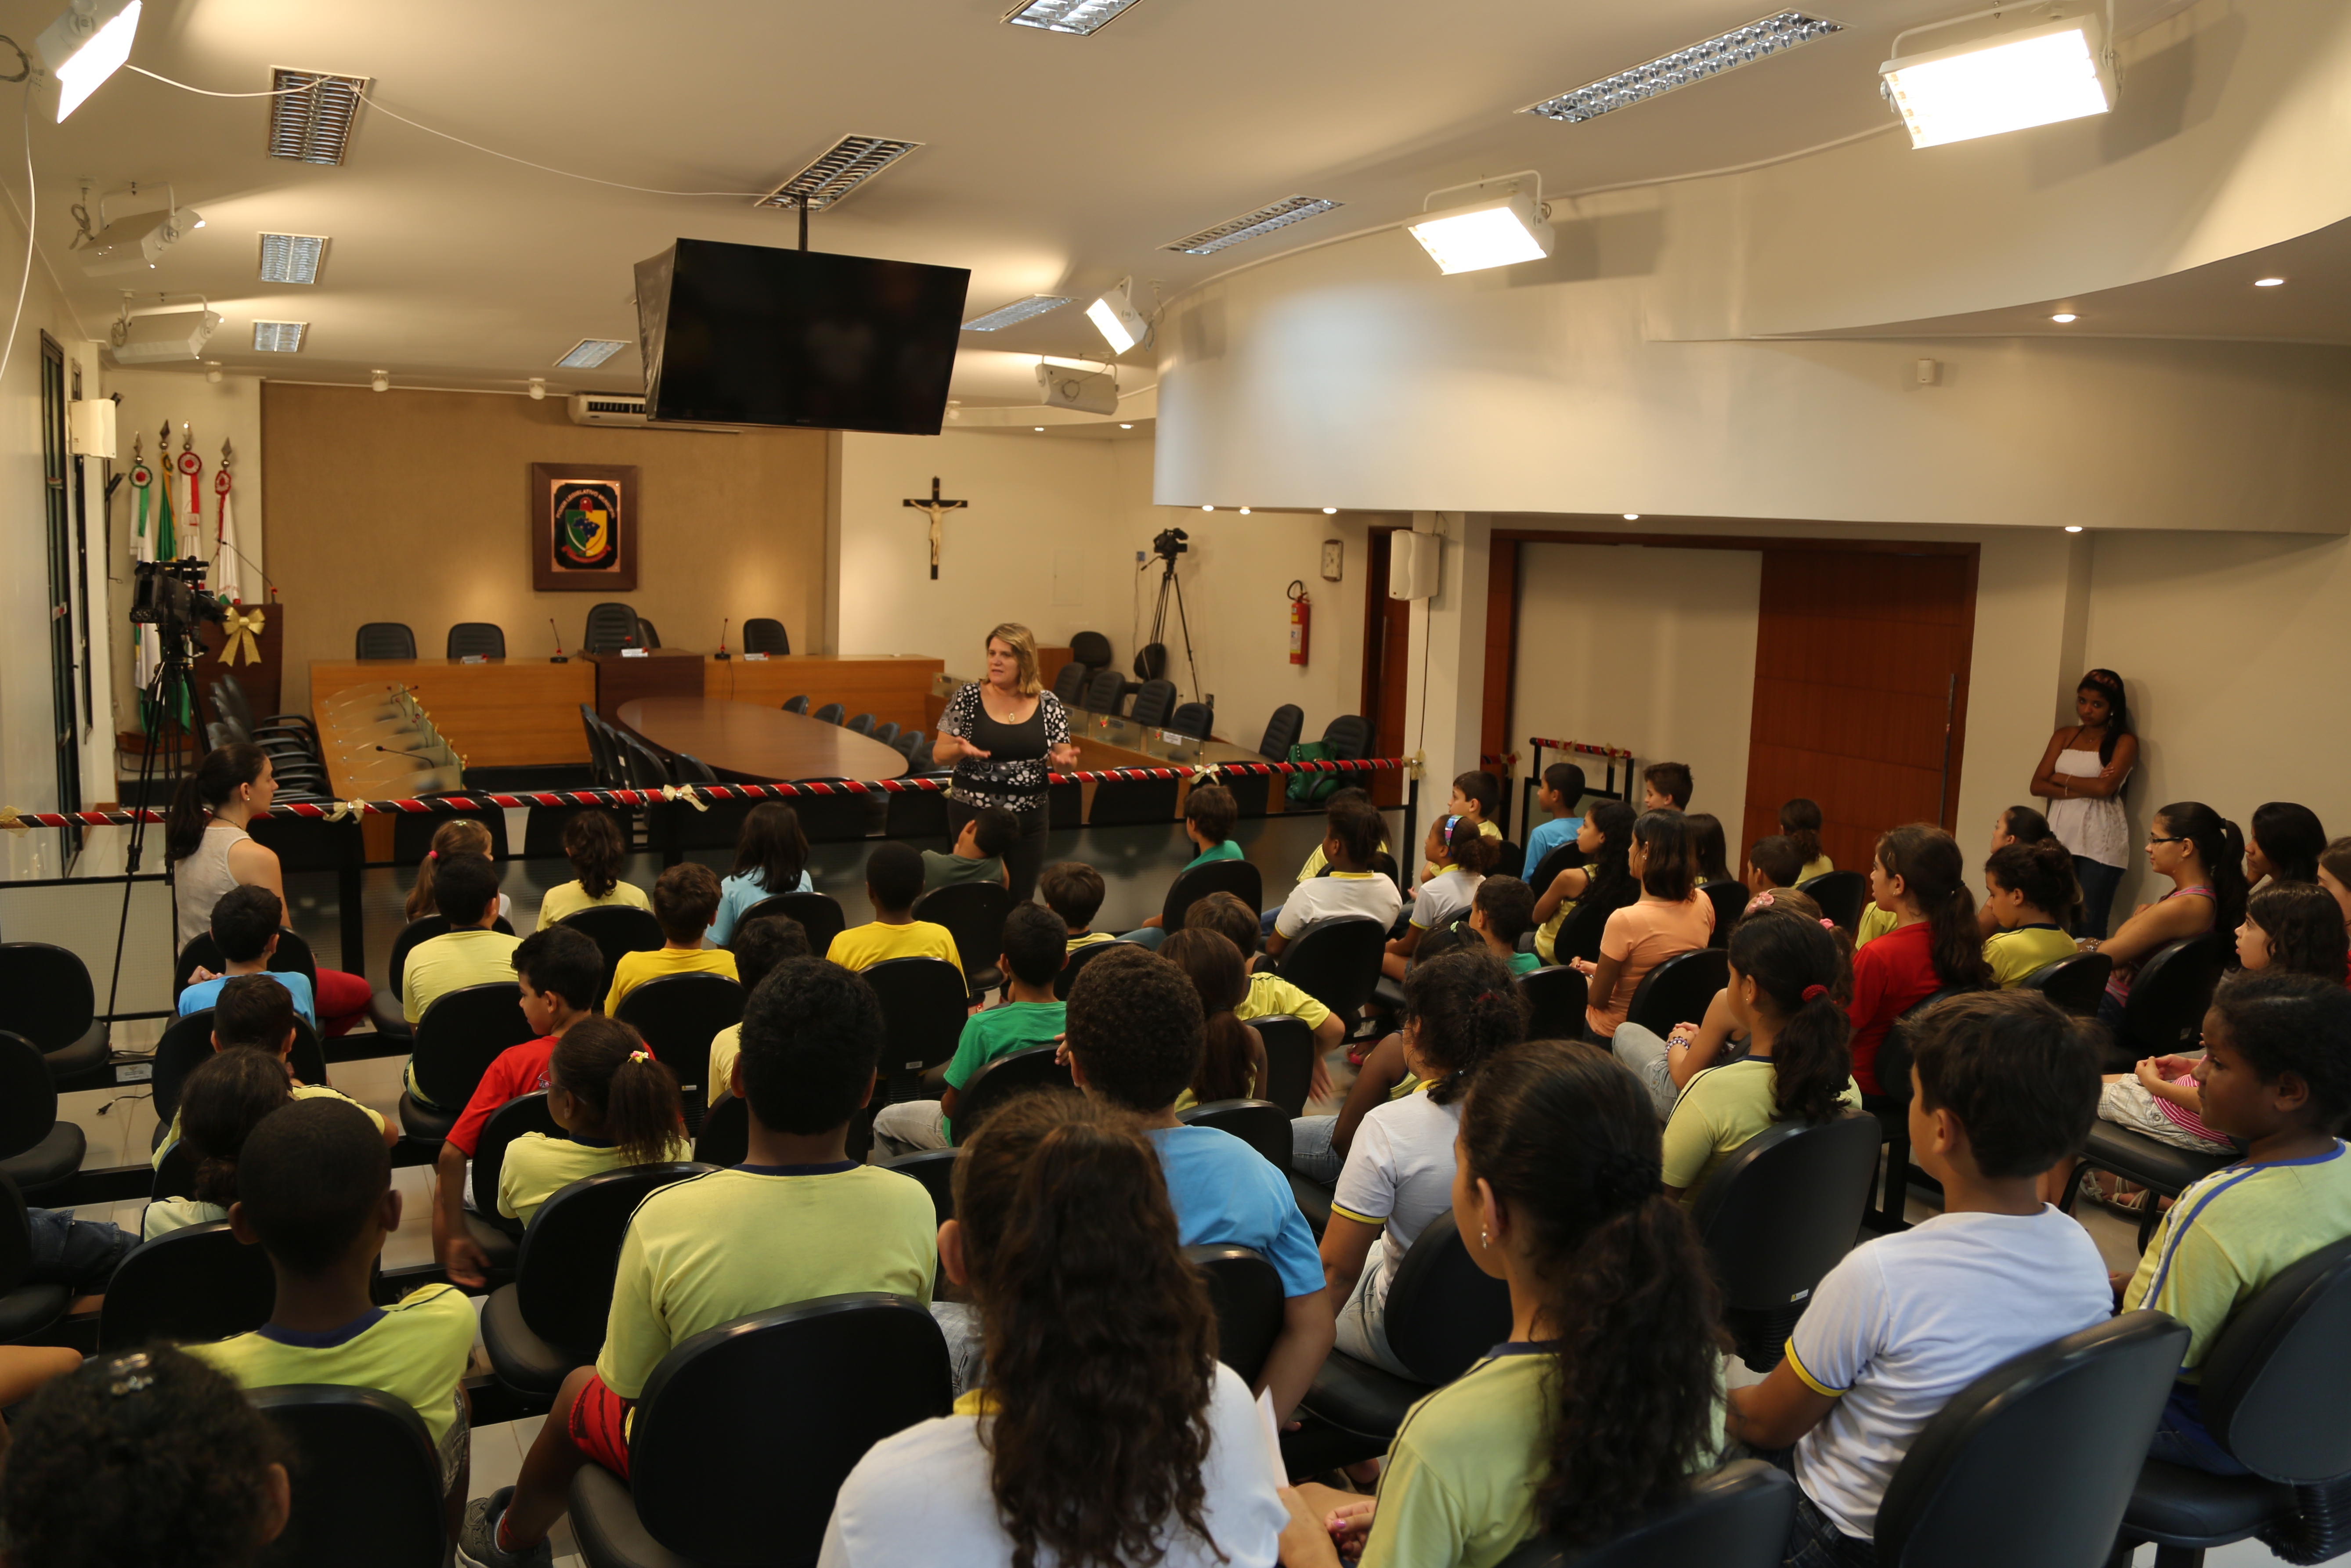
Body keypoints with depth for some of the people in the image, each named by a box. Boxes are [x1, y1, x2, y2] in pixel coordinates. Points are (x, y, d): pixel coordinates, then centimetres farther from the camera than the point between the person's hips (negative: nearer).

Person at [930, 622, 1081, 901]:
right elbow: (939, 753, -1)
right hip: (973, 815, -2)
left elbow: (1065, 755, 6)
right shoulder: (967, 698, -3)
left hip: (1030, 818, 2)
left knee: (1021, 899, 7)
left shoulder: (1048, 705, 1)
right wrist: (961, 750, -23)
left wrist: (1064, 760, -18)